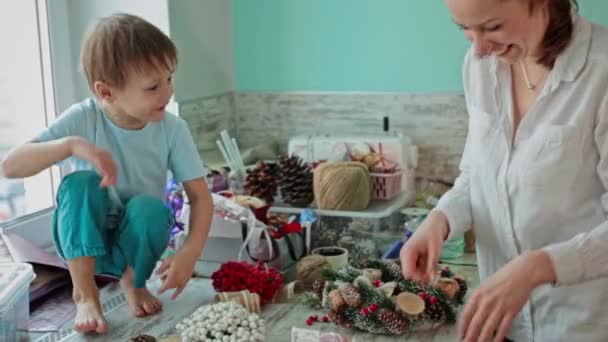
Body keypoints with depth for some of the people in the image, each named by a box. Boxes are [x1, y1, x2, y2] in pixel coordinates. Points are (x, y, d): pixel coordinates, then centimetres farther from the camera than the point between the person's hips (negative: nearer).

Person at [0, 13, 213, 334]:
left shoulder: (173, 128, -16)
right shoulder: (82, 119, -20)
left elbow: (200, 196, -17)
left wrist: (191, 251, -34)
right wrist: (72, 144, -44)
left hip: (136, 242, 1)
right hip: (84, 240, -1)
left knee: (149, 207, -32)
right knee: (81, 182, -30)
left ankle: (133, 280, -2)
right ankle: (84, 292, -21)